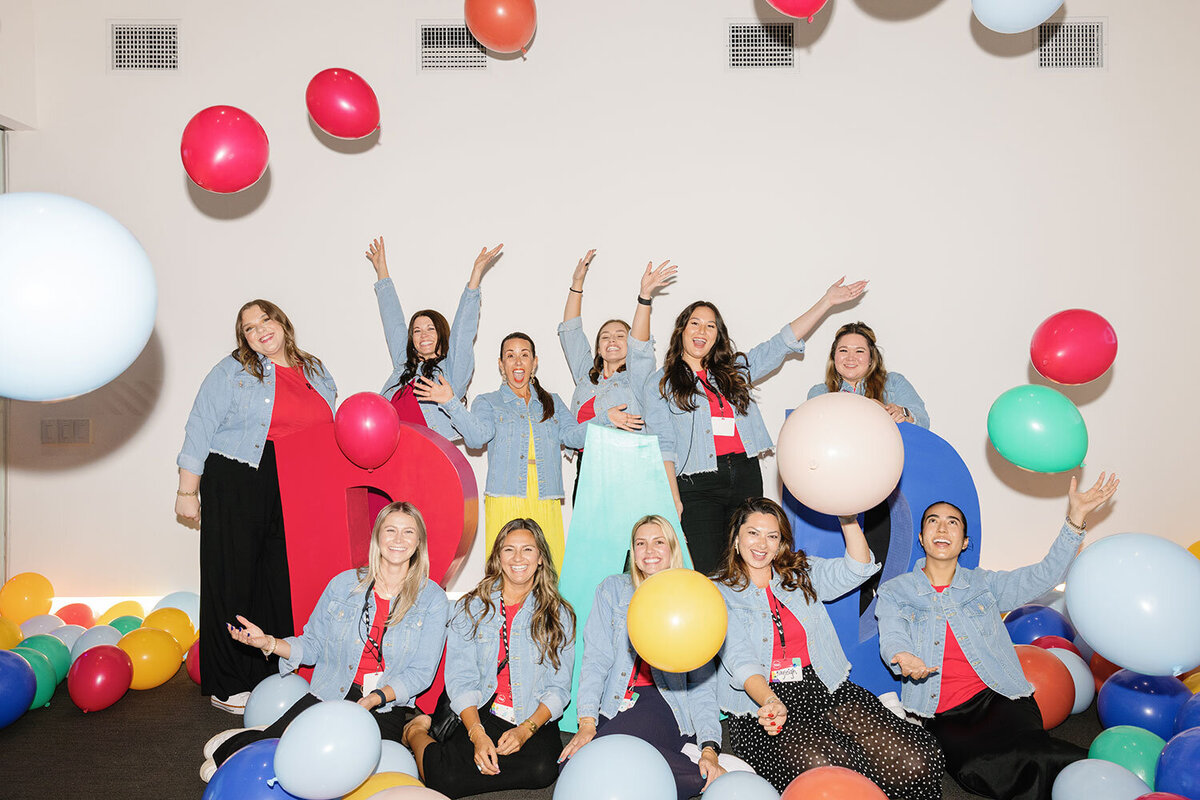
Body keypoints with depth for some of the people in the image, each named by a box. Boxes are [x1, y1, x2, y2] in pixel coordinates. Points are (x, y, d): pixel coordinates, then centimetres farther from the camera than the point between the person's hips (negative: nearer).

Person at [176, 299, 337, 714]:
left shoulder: (318, 373, 15)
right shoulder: (232, 370, 2)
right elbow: (200, 429, -1)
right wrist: (187, 490, -4)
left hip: (295, 493, 4)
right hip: (236, 484, -4)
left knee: (283, 583, 6)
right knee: (232, 580, 0)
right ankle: (228, 686, 11)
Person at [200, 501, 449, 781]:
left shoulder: (433, 599, -1)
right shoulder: (344, 583, 6)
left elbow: (421, 672, -5)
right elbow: (312, 646, 10)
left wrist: (375, 698, -20)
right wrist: (267, 642, -6)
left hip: (384, 709, -1)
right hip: (328, 693, 2)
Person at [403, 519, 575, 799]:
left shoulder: (559, 615, 7)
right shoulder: (471, 608, 8)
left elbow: (559, 688, 2)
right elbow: (461, 680, 0)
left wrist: (525, 730, -15)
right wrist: (478, 735, -17)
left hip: (534, 720, 1)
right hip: (477, 714, -1)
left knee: (541, 769, -32)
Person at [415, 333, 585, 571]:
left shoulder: (552, 403, 20)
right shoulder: (488, 403, 12)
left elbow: (572, 435, 7)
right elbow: (477, 436, -8)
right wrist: (451, 403, -21)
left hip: (546, 502, 2)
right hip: (505, 501, -2)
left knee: (551, 567, -5)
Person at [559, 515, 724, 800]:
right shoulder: (613, 589, 14)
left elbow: (702, 682, 6)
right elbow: (596, 660, 4)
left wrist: (709, 748, -10)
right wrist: (587, 723, -12)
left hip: (667, 704, -3)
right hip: (615, 706, 3)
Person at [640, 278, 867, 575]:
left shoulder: (734, 370, 18)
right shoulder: (659, 384, 6)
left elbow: (783, 343, 17)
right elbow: (662, 447, -1)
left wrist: (827, 302, 13)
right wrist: (674, 500, -10)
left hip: (746, 475, 4)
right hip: (698, 483, -4)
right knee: (706, 571, -10)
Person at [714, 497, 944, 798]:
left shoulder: (802, 574, 17)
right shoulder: (719, 593, 4)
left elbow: (855, 569, 2)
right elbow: (740, 660, -10)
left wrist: (848, 518, -12)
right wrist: (770, 703, -27)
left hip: (825, 690, 4)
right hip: (762, 703, -3)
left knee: (914, 761, -20)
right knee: (828, 768, -33)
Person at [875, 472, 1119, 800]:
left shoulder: (983, 584, 17)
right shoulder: (894, 592, 11)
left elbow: (1044, 575, 7)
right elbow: (892, 639, -5)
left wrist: (1075, 518, -3)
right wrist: (903, 659, -30)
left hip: (999, 698, 1)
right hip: (942, 714, -1)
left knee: (1023, 754, -32)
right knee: (976, 769, -32)